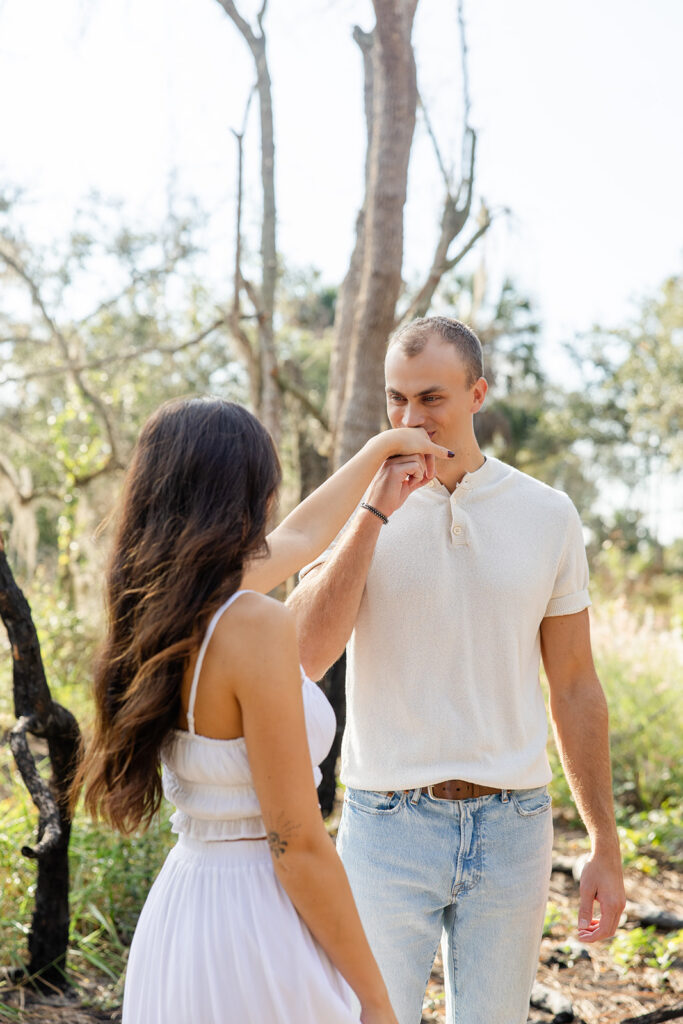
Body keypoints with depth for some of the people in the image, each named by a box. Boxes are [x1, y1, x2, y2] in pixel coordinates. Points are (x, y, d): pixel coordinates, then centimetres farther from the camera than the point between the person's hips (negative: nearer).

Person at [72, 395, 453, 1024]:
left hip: (178, 914, 8)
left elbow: (301, 535, 23)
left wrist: (381, 448, 37)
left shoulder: (164, 600, 3)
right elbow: (298, 846, -20)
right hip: (256, 924, -8)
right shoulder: (255, 625, -22)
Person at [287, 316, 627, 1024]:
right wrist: (377, 511, -19)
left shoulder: (547, 515, 2)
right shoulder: (354, 509, -2)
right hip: (388, 828, -1)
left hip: (511, 830, 2)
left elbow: (574, 687, 7)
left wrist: (606, 847, 7)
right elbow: (304, 658, -17)